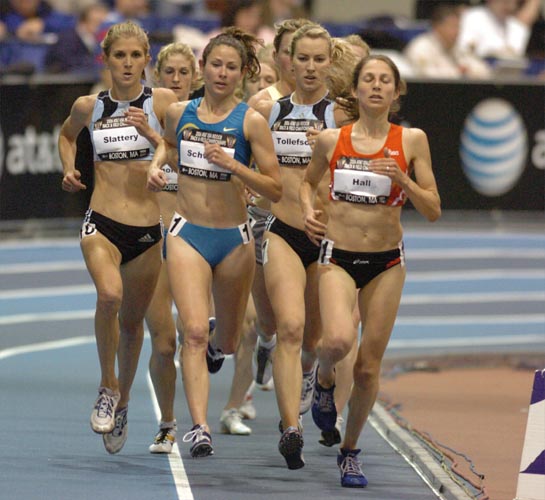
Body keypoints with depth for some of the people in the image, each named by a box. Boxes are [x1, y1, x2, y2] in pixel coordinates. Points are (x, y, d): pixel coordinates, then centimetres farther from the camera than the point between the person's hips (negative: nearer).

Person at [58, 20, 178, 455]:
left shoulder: (163, 102, -1)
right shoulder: (88, 107, 4)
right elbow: (67, 135, 26)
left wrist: (150, 133, -20)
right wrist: (69, 170, 9)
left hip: (149, 229, 1)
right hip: (102, 223, -1)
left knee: (132, 320, 11)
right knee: (110, 294, -29)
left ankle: (121, 404, 35)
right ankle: (107, 387, -10)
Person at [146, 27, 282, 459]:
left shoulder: (251, 122, -7)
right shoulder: (179, 113, 1)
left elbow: (275, 189, -8)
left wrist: (232, 164, -20)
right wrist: (156, 167, 5)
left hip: (234, 238, 0)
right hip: (187, 234, 0)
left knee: (225, 342, 16)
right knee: (194, 331, -17)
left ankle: (217, 345, 55)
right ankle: (199, 427, -22)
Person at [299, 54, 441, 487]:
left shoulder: (411, 140, -2)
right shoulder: (331, 140, 1)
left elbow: (433, 211, -2)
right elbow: (308, 181, 21)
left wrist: (402, 179, -17)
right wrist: (308, 210, 0)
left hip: (387, 261, 1)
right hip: (338, 256, -1)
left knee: (369, 366, 4)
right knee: (338, 340, -27)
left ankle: (350, 451, 24)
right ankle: (324, 379, 10)